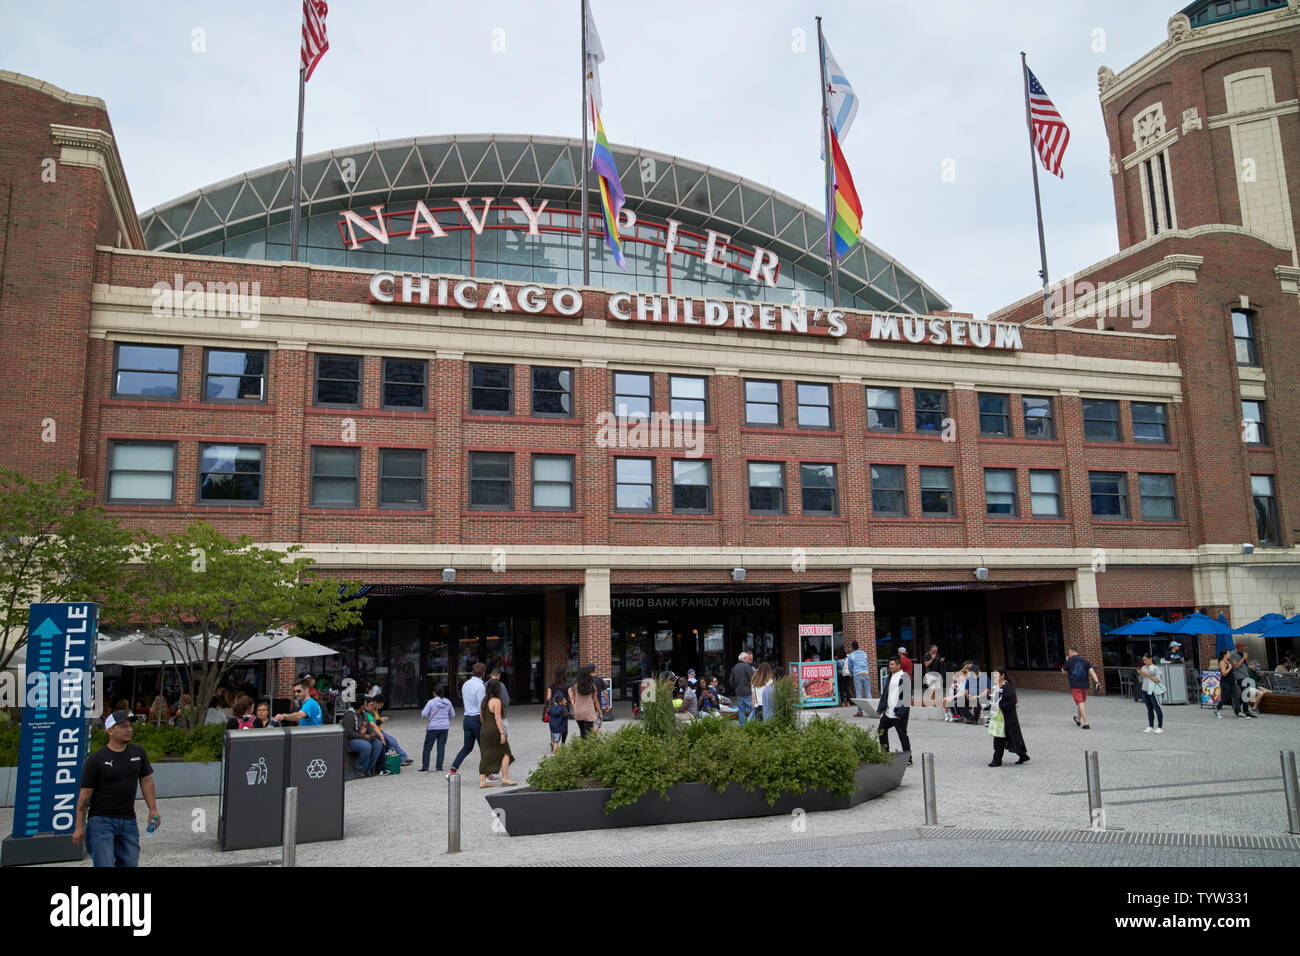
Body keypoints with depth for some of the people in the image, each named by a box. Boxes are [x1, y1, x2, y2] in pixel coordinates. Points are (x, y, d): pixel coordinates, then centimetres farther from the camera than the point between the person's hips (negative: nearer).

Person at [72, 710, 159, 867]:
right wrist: (79, 826, -6)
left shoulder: (138, 752, 6)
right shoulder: (96, 759, -7)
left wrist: (153, 810, 5)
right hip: (101, 820, -4)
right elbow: (85, 794, -4)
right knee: (104, 864, -9)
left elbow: (146, 780, 12)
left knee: (130, 863, 5)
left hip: (128, 820, 4)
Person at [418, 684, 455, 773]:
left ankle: (424, 768, 6)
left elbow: (424, 714, -11)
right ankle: (439, 767, 8)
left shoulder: (431, 702, -9)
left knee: (427, 748, 6)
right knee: (441, 748, 8)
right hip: (445, 727, 4)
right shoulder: (448, 702, 3)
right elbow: (452, 715, 12)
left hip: (433, 727, -4)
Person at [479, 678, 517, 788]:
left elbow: (482, 716, 15)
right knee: (505, 753, 5)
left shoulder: (484, 700, 11)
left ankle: (482, 781, 5)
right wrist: (502, 733, -16)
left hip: (484, 731, 7)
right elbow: (497, 718, -17)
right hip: (494, 731, -7)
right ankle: (505, 779, 2)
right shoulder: (496, 701, -13)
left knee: (485, 756, 8)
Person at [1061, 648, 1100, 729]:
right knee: (1082, 702, 22)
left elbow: (1063, 671, 12)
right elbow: (1092, 671, -9)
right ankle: (1078, 720, 40)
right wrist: (1097, 682, -17)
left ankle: (1086, 723, -18)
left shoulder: (1069, 661, -4)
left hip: (1074, 686, -5)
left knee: (1080, 703, -8)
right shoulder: (1085, 661, 5)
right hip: (1084, 686, 5)